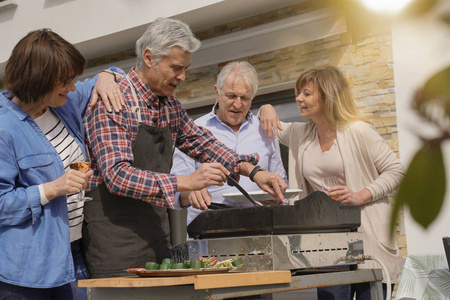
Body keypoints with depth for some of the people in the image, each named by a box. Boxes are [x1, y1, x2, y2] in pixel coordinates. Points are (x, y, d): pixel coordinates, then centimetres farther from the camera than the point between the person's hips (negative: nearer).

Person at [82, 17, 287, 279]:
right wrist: (187, 182, -31)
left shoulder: (170, 105, 8)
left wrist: (252, 171, 3)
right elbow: (117, 175, -25)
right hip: (115, 231, -7)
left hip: (157, 232, 7)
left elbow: (201, 143, 18)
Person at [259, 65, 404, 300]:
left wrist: (361, 196, -16)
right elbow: (272, 127, 28)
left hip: (366, 235, -4)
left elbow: (395, 171, -3)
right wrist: (266, 109, 5)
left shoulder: (358, 131, -6)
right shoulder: (301, 134, 11)